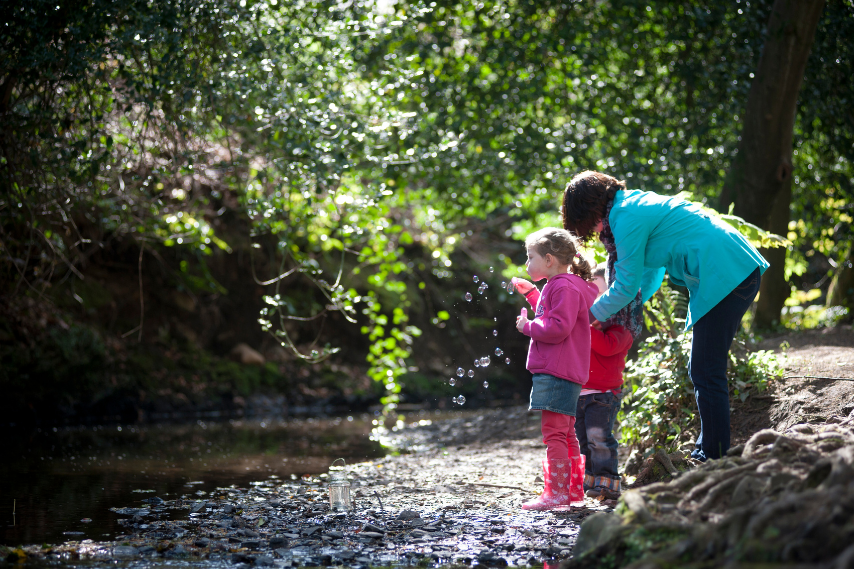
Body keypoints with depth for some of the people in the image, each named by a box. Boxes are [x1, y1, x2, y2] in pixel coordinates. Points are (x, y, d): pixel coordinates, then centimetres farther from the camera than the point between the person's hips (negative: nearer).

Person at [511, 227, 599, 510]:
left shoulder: (565, 287, -14)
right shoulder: (559, 285, 19)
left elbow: (558, 328, -23)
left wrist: (528, 326, -10)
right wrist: (532, 293, 26)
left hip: (557, 371, -11)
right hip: (560, 370, 11)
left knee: (554, 432, -11)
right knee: (564, 433, 16)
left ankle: (556, 492, -12)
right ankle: (574, 489, 23)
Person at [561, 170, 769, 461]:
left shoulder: (627, 217, -11)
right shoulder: (637, 203, 20)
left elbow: (627, 285, -7)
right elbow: (651, 274, 29)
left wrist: (592, 314, 8)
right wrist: (623, 315, 27)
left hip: (726, 278, -10)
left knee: (706, 374, -7)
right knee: (701, 371, 14)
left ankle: (715, 458, -5)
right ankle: (706, 453, 19)